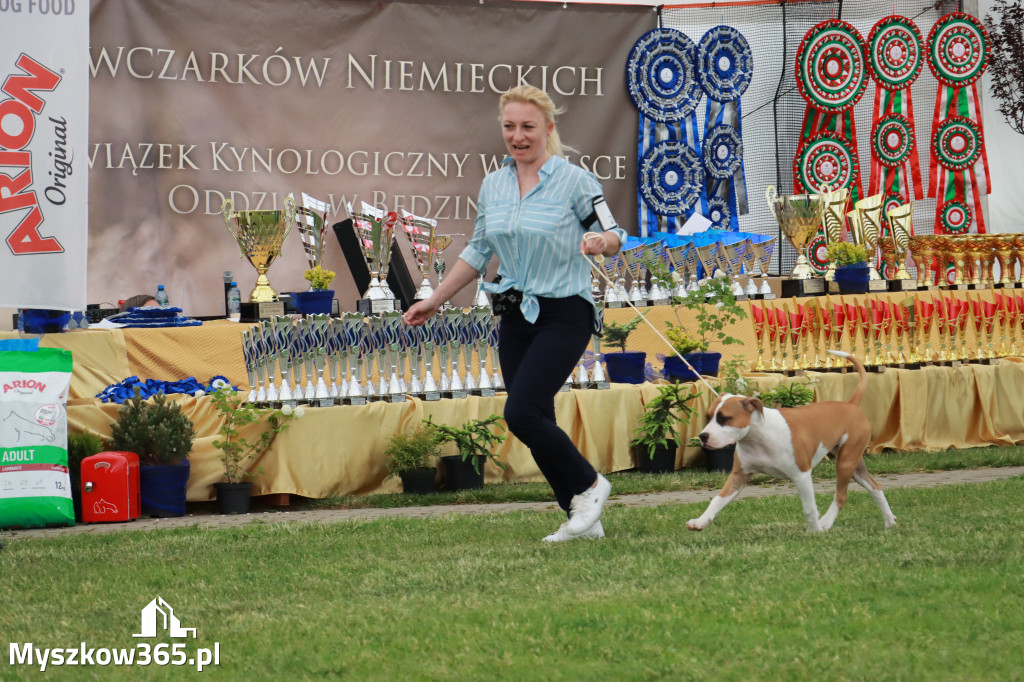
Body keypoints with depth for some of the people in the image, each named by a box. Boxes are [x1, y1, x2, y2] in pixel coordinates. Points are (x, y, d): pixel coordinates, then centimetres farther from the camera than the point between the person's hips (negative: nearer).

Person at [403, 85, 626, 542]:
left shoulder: (574, 181, -8)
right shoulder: (493, 186, 9)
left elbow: (614, 235, -5)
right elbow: (478, 252, 20)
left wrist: (600, 242, -28)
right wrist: (435, 300, 20)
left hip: (564, 314, -7)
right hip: (516, 316, 7)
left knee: (522, 413, -19)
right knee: (535, 422, 5)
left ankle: (589, 486, 2)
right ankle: (582, 519, 16)